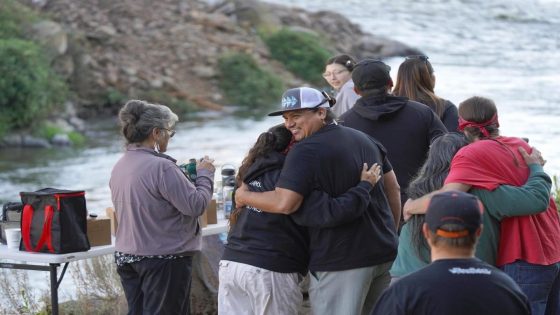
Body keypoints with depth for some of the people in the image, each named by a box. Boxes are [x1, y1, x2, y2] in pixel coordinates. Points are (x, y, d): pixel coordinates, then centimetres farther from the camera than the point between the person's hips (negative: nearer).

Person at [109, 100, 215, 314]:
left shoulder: (120, 167, 7)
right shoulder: (161, 167, -21)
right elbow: (196, 205, -20)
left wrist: (182, 176, 13)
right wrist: (204, 174, -4)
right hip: (164, 259, -8)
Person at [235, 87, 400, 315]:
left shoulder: (306, 151, -15)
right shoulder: (365, 140, 12)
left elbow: (284, 204, -24)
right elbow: (393, 187, 19)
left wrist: (244, 197, -8)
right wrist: (392, 234, 26)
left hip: (341, 260, -8)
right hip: (384, 253, 9)